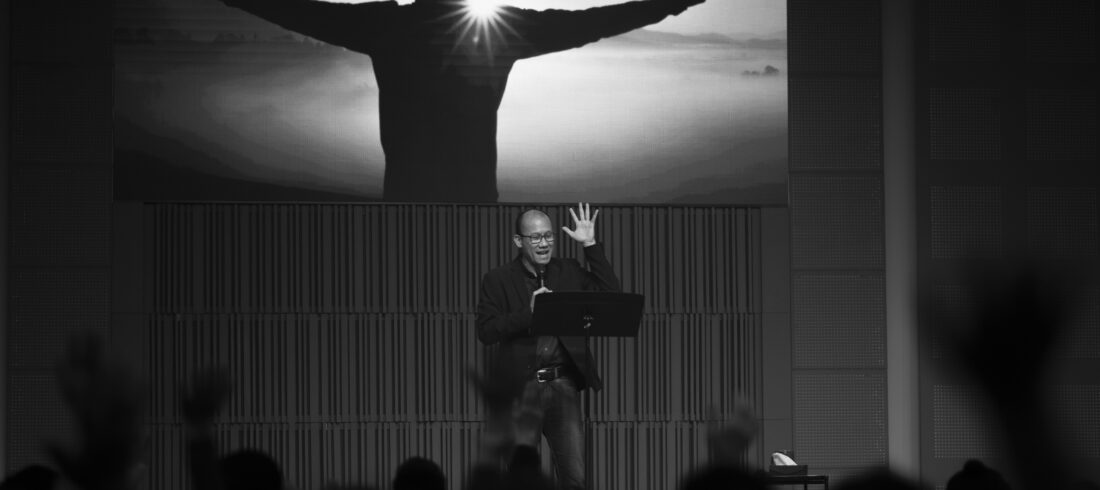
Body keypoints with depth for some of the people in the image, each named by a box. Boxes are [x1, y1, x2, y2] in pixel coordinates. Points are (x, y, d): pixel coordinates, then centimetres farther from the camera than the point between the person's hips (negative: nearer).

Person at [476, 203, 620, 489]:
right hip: (520, 387, -2)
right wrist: (528, 312, -17)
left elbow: (610, 294, 1)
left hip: (563, 384, 2)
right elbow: (485, 332, -6)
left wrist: (590, 245, -1)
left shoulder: (569, 271, 12)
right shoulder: (498, 280, 3)